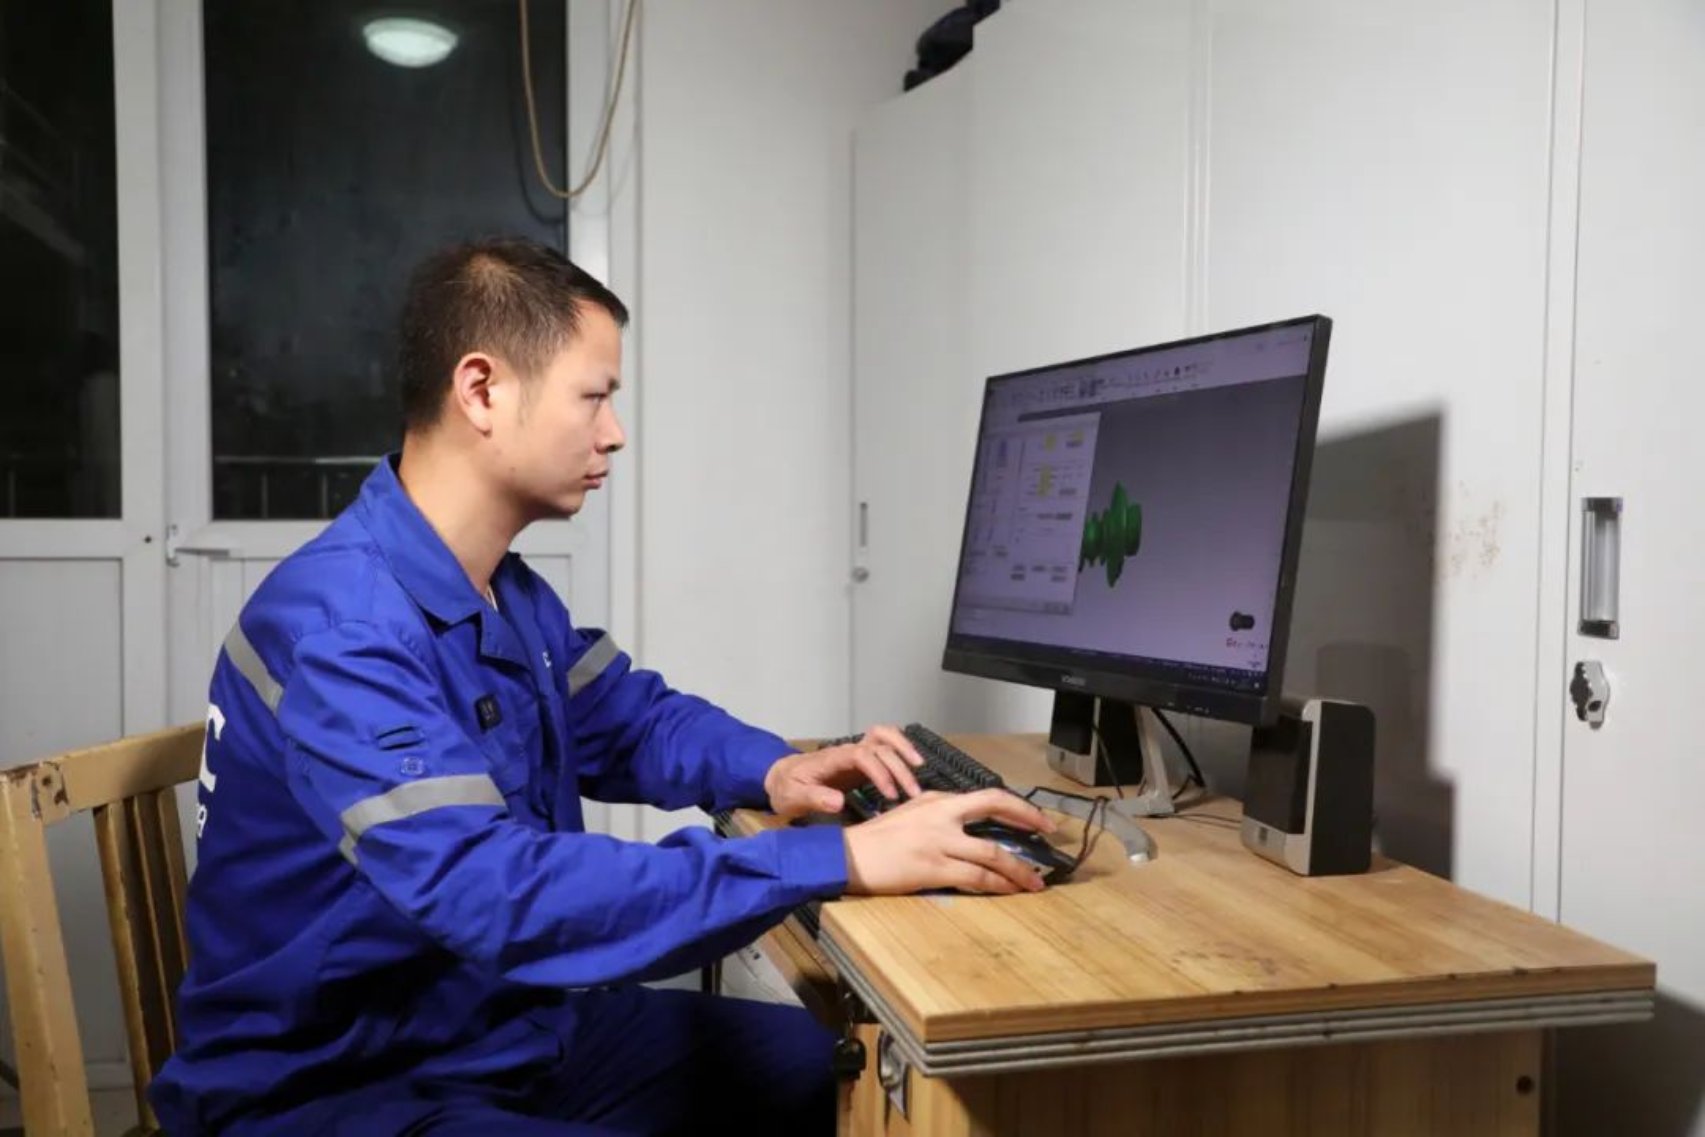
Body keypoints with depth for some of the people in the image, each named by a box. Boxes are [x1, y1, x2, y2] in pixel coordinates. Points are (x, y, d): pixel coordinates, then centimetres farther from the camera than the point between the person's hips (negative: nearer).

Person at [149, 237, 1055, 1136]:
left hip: (505, 1030, 9)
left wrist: (773, 771, -4)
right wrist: (838, 859, -36)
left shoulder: (512, 595, 4)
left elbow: (632, 717, 18)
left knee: (824, 1060, 6)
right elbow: (493, 892, -36)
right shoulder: (337, 623, -26)